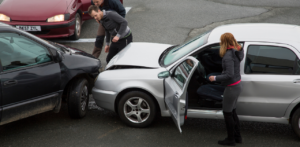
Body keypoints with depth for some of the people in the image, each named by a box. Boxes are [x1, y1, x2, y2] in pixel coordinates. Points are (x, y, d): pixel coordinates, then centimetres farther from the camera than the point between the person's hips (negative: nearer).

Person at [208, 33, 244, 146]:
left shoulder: (228, 56, -25)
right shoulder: (236, 51, 2)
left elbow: (229, 75, -29)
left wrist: (215, 78, -19)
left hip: (231, 88, -9)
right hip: (237, 85, 9)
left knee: (227, 113, 6)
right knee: (233, 112, 22)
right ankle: (237, 137, 33)